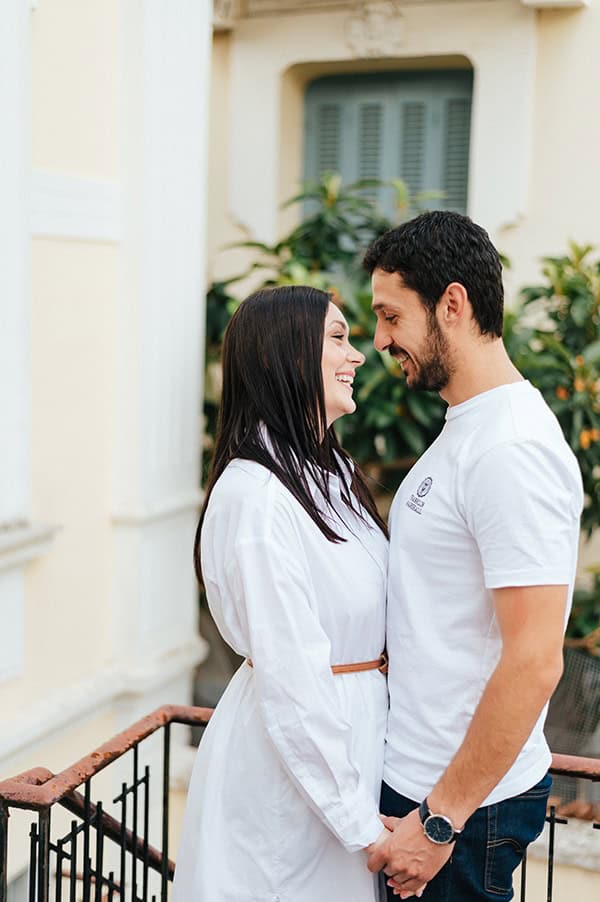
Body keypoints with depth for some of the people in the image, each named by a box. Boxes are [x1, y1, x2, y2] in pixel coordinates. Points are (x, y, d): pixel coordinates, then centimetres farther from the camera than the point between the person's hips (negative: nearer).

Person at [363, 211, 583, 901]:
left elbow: (534, 662, -26)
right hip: (416, 779, 9)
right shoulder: (464, 430, 10)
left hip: (463, 804, -9)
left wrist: (442, 820, -21)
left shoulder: (511, 449, -22)